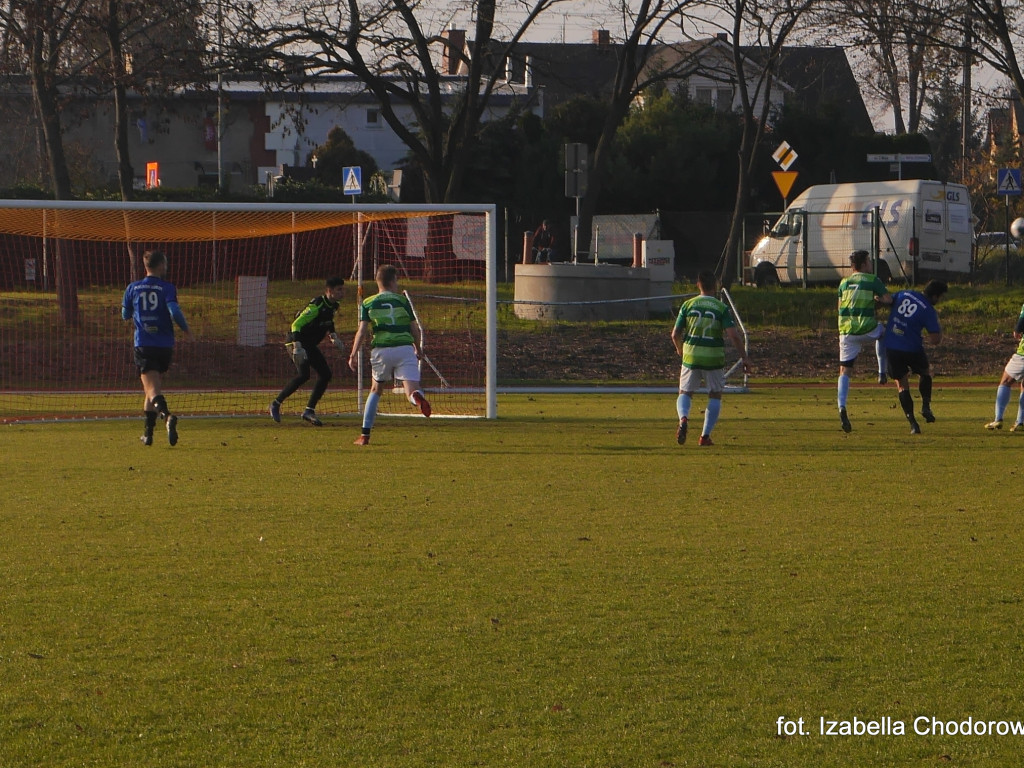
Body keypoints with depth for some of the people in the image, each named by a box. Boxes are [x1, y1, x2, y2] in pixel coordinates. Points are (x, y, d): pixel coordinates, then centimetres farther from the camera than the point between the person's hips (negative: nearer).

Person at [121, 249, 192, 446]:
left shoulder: (133, 288, 5)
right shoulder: (167, 288, -3)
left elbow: (126, 315, 15)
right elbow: (174, 311, -17)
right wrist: (186, 329, 0)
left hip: (143, 346, -1)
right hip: (165, 345, 1)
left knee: (153, 390, -11)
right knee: (152, 389, 18)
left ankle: (167, 415, -40)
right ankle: (148, 433, 20)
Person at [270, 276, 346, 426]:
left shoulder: (333, 306, 5)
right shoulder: (317, 306, -24)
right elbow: (296, 324, -27)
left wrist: (333, 337, 10)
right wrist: (297, 347, -35)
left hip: (310, 345, 9)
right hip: (298, 342, -9)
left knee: (325, 374, 3)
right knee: (303, 375, -25)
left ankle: (309, 411, 9)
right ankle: (276, 404, -12)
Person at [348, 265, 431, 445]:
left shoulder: (368, 303, 10)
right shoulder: (402, 300, 11)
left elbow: (362, 331, 0)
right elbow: (415, 329, 10)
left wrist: (354, 354, 0)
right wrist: (417, 350, 25)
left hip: (381, 350, 1)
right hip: (405, 348, -1)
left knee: (375, 390, 21)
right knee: (412, 390, -9)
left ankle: (365, 435, 19)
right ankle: (417, 397, -49)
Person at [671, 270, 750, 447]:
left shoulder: (688, 305, 1)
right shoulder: (722, 308, -4)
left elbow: (675, 334, 3)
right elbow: (733, 335, -13)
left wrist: (680, 349, 24)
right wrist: (744, 358, -4)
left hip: (691, 357, 1)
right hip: (714, 358, -1)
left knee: (685, 392, 13)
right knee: (715, 395, 15)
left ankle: (683, 418, -20)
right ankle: (705, 436, 9)